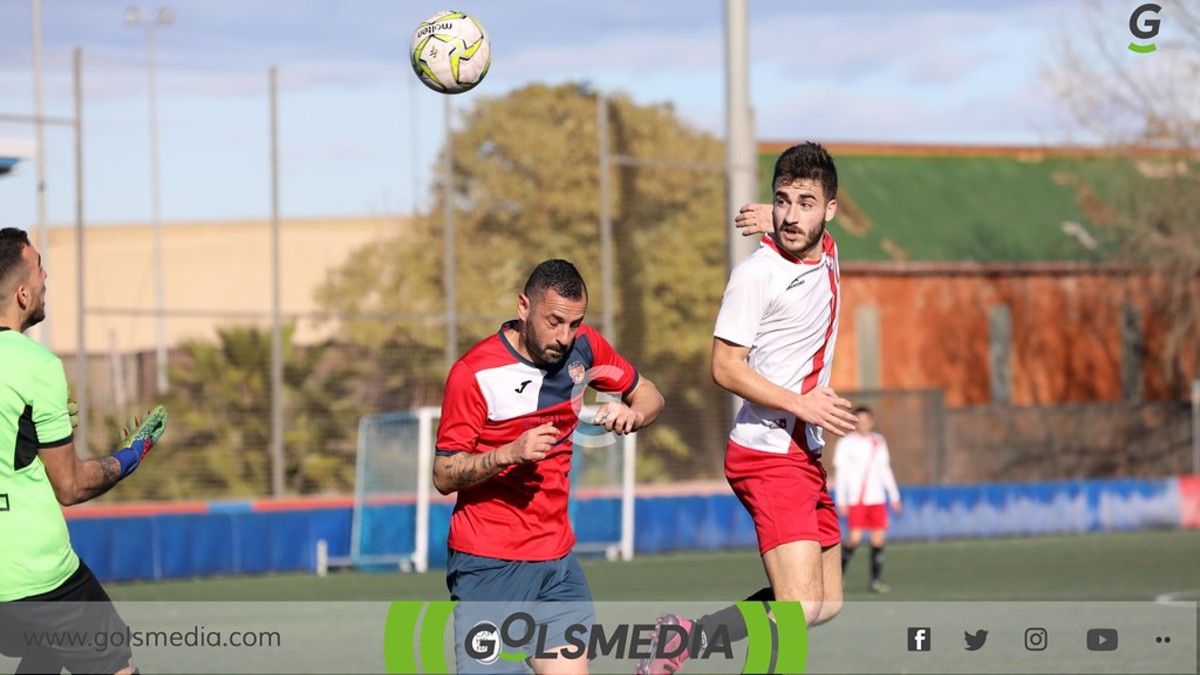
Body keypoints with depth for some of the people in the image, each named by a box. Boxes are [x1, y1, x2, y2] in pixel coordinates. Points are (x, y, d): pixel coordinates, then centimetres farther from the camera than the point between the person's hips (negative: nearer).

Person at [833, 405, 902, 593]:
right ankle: (838, 574, 6)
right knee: (855, 538, -13)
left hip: (877, 498, 4)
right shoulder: (846, 443, -1)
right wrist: (842, 500, -7)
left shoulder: (878, 442, 12)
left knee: (879, 538, -2)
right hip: (856, 499, -4)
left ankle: (875, 580, 4)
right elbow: (841, 473, -2)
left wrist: (894, 495, 16)